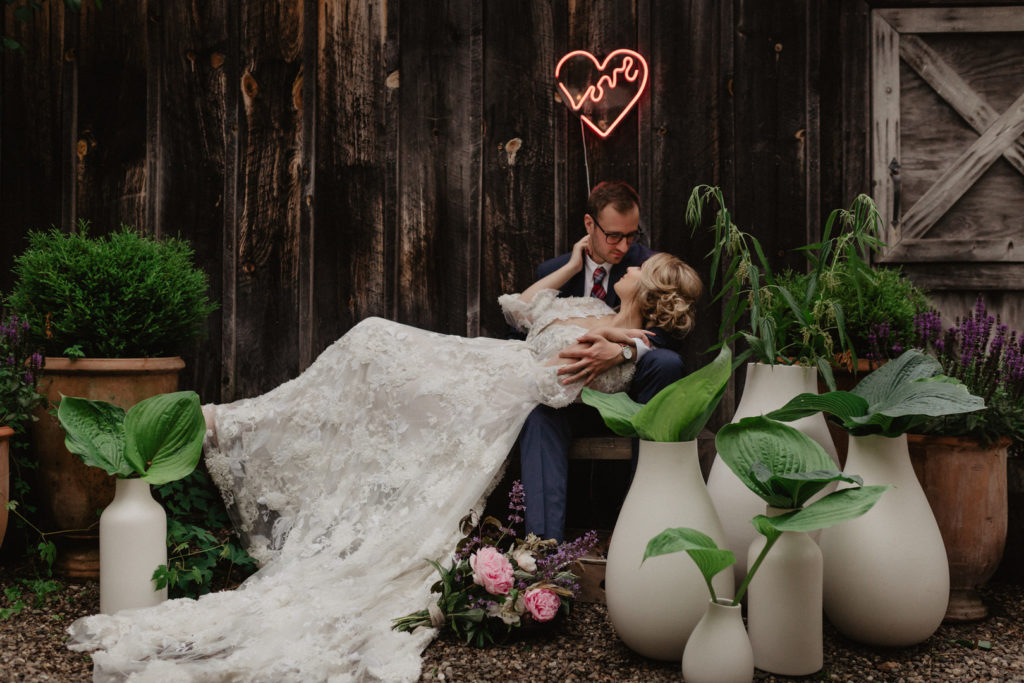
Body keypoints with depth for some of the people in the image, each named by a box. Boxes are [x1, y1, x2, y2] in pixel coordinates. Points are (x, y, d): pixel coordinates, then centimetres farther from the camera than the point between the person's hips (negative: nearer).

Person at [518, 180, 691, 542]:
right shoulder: (554, 271, 8)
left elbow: (668, 334, -14)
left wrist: (622, 351, -37)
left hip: (629, 403, -1)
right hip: (573, 401, 1)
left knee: (666, 362, -32)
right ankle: (545, 540, -43)